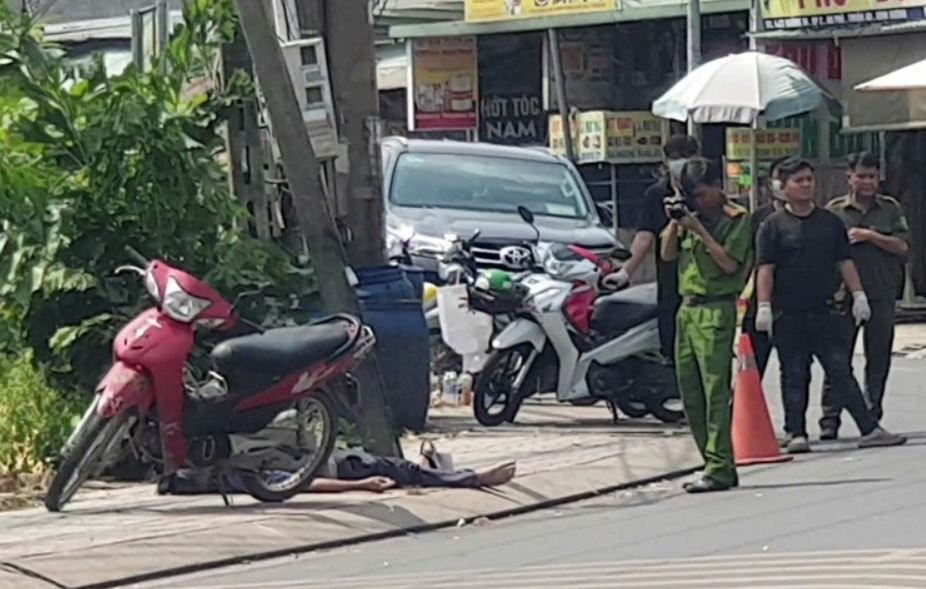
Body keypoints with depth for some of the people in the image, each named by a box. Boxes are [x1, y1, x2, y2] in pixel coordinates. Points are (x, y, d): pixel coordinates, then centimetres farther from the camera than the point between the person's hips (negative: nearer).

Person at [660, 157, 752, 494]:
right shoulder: (692, 215, 17)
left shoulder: (736, 219, -3)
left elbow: (729, 263, -13)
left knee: (715, 390, -12)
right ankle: (715, 465, 13)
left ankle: (720, 468, -14)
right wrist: (675, 223, 2)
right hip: (687, 308, 8)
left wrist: (700, 230, -13)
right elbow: (667, 254, 15)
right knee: (690, 393, 7)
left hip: (715, 310, -8)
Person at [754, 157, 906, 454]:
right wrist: (764, 307, -12)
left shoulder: (830, 222, 12)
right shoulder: (774, 225, 1)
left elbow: (845, 262, 14)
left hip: (825, 311, 2)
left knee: (842, 372, 1)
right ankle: (797, 434, 8)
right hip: (788, 315, -2)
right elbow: (766, 269, -4)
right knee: (794, 377, 3)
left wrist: (858, 295, 5)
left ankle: (869, 429, -2)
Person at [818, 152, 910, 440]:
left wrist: (869, 236, -11)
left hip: (882, 295, 2)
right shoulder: (834, 210, 4)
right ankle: (830, 420, -1)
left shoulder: (891, 209, 8)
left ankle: (872, 418, 15)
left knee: (879, 358, 6)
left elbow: (902, 246, -1)